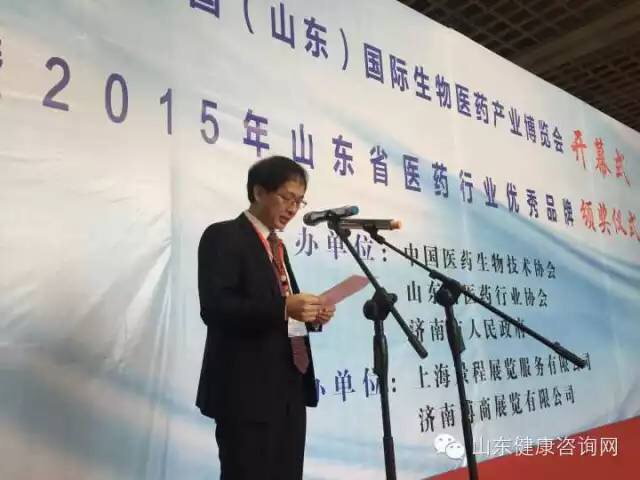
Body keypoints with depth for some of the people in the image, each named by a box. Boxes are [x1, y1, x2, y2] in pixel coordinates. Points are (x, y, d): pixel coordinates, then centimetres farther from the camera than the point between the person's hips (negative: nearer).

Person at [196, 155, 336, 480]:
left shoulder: (277, 245, 19)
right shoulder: (223, 236, -6)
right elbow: (214, 308, -18)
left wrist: (310, 316, 2)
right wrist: (283, 308, -27)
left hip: (289, 386, 8)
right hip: (247, 388, -8)